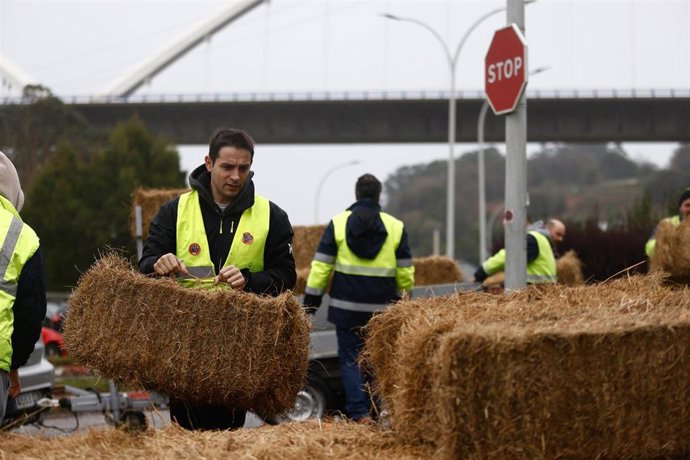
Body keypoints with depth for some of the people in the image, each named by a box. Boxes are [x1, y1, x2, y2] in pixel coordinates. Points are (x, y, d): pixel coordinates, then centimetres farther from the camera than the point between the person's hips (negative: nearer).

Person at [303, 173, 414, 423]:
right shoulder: (395, 227, 3)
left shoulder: (338, 223, 0)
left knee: (350, 358, 5)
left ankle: (359, 412, -4)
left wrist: (310, 303, 3)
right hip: (382, 308, 1)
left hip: (346, 307, -1)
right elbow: (405, 273, 4)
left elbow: (320, 267, -3)